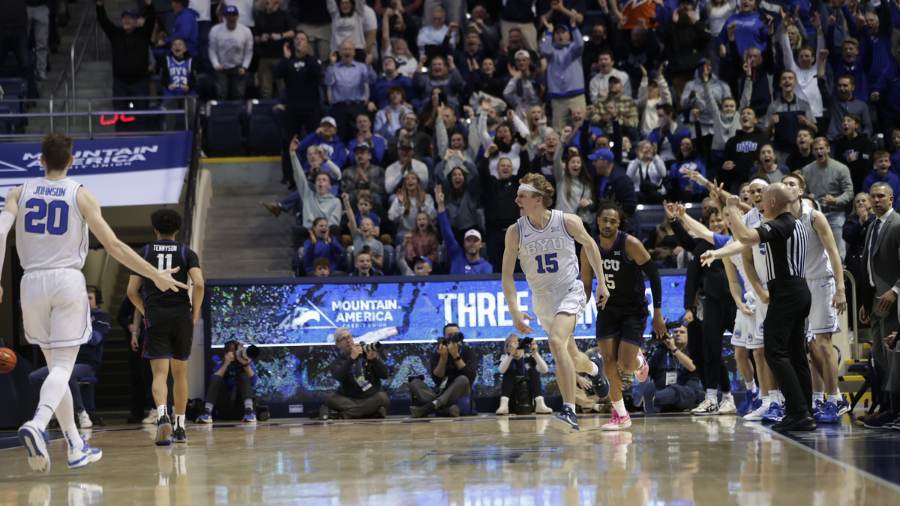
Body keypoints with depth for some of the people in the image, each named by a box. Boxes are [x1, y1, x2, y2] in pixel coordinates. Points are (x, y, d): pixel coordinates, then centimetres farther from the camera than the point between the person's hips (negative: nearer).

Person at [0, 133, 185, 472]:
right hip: (67, 279, -3)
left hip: (32, 281, 3)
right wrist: (156, 276, 4)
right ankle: (37, 424, -33)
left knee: (55, 365, 15)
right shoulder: (80, 195, 1)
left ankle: (76, 447, 19)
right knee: (62, 366, -4)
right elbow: (113, 245, -3)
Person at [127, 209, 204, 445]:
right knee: (180, 373, 15)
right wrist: (195, 313, 3)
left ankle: (162, 415, -35)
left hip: (155, 318, -1)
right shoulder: (186, 253, 5)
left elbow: (132, 291, 4)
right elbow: (199, 284, -10)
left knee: (160, 373, -8)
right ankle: (180, 427, 20)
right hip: (181, 316, 1)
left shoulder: (145, 253, 8)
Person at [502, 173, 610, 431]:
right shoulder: (515, 232, -12)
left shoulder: (568, 222, -15)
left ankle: (569, 410, -26)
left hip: (570, 291, -4)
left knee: (557, 342, -28)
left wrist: (601, 282, 8)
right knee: (571, 356, 16)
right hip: (543, 299, 4)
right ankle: (594, 368, 53)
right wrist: (514, 311, -19)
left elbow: (589, 245, 5)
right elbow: (507, 275, -8)